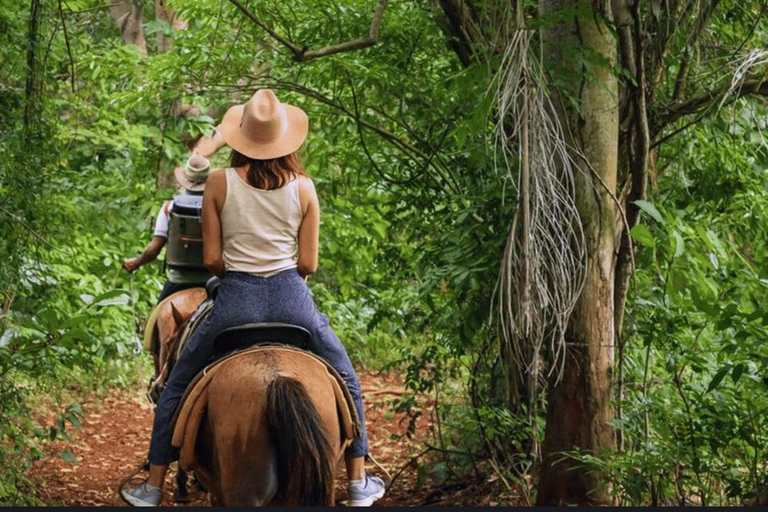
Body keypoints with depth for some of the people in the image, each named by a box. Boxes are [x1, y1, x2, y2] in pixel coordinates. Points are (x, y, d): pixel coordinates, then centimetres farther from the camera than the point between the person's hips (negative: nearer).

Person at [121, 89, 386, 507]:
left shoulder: (219, 183, -3)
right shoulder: (303, 188, -1)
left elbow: (211, 259, -2)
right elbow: (308, 264, 1)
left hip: (235, 302, -1)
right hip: (292, 300, 1)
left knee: (176, 387, 20)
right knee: (346, 382, 24)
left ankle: (152, 488, 23)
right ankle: (359, 484, 27)